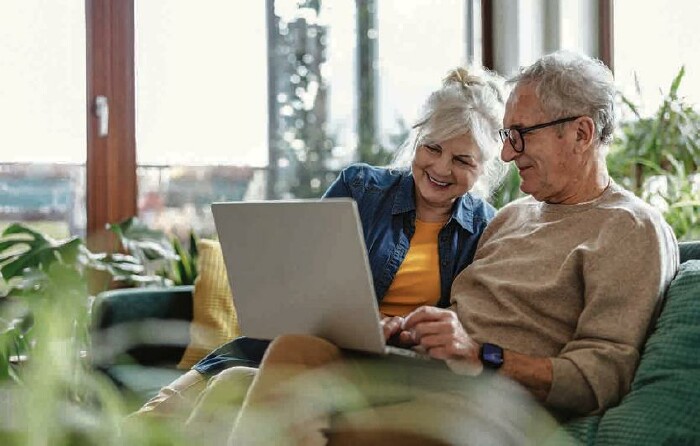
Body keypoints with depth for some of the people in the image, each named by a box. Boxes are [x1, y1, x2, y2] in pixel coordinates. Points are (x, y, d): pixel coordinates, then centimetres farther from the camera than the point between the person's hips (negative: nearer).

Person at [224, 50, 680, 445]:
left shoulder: (633, 229, 0)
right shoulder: (513, 215, 27)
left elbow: (602, 378, -10)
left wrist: (482, 355, -19)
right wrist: (411, 328, 1)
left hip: (493, 404, -7)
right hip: (424, 377, 8)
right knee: (295, 347, -23)